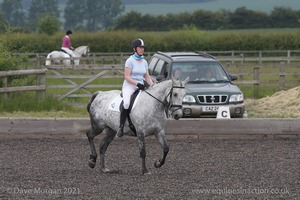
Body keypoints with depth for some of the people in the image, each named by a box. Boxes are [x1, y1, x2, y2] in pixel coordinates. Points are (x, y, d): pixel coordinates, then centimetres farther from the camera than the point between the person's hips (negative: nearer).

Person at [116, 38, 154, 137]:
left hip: (141, 87, 6)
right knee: (126, 103, -33)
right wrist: (137, 84, -22)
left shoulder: (144, 62, 13)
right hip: (129, 86, -6)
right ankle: (121, 127, -24)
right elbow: (127, 77, -11)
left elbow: (147, 76, 15)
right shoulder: (130, 61, -6)